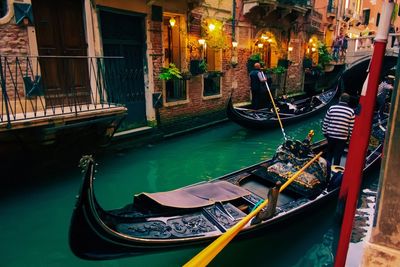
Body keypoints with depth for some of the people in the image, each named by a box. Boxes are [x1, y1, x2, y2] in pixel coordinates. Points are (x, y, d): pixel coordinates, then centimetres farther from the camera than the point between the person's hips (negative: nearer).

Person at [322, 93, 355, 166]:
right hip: (342, 137, -1)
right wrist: (350, 136, 8)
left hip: (330, 135, 2)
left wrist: (324, 132, 11)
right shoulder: (351, 111, -6)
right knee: (338, 155, 9)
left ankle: (327, 167, 26)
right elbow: (352, 127, -3)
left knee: (329, 153, 19)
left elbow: (325, 122, 0)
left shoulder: (332, 108, -4)